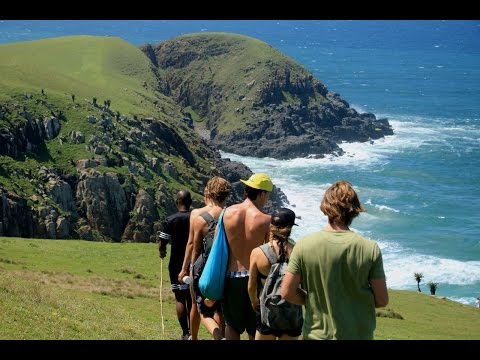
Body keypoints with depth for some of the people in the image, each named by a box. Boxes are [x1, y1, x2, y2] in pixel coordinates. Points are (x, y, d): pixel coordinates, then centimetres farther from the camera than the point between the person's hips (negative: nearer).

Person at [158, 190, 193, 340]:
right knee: (192, 299, 15)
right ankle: (192, 332, 19)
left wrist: (162, 252, 11)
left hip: (177, 264, -2)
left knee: (180, 299, 4)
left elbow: (162, 244, -11)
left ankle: (185, 334, 0)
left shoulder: (169, 220, -9)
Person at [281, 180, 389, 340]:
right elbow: (381, 300, -9)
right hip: (359, 334, 0)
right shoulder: (370, 249, -14)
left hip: (317, 334, 0)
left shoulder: (304, 245, -13)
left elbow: (287, 292, -9)